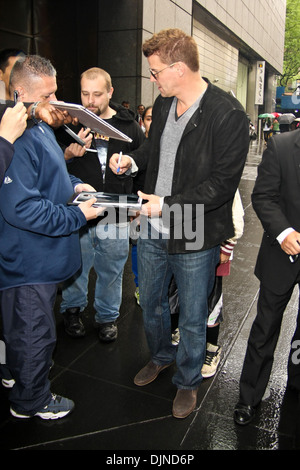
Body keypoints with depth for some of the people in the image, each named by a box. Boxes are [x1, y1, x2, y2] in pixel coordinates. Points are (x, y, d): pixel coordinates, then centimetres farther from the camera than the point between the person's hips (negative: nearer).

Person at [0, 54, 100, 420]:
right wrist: (78, 216, -23)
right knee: (34, 331, 8)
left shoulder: (40, 127, 9)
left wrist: (73, 184, 7)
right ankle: (31, 400, 31)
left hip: (41, 255, 10)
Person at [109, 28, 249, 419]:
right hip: (153, 230, 7)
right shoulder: (162, 104, 5)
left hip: (195, 239, -6)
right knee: (151, 304, 24)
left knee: (192, 319, 13)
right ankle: (160, 356, 53)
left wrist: (168, 205, -22)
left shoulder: (228, 115, -18)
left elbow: (222, 183, -20)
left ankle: (188, 381, 40)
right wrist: (134, 159, 3)